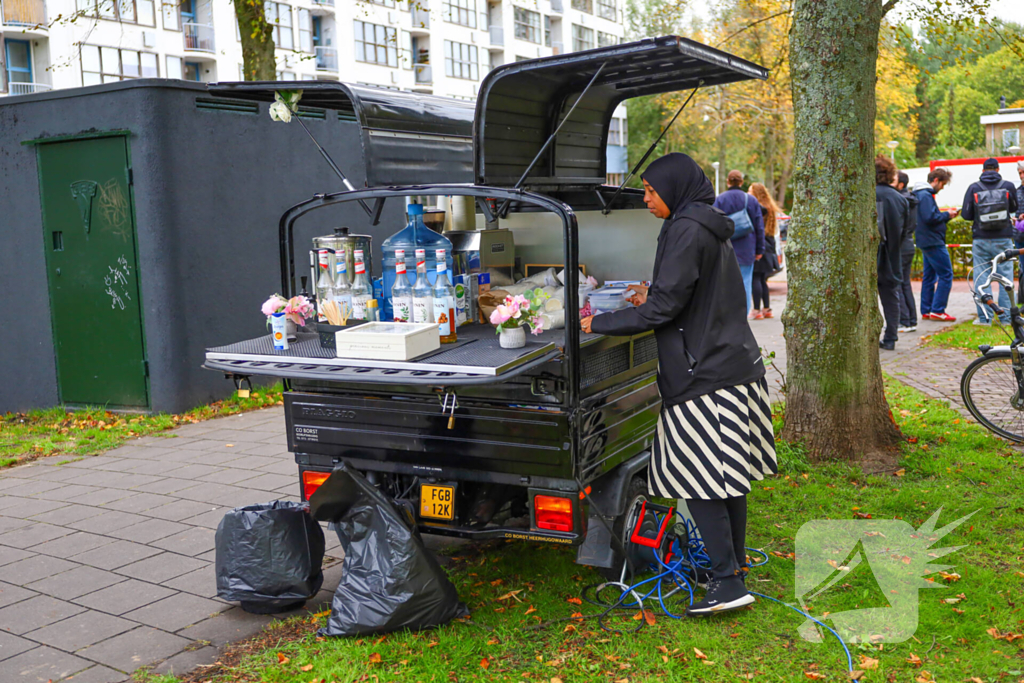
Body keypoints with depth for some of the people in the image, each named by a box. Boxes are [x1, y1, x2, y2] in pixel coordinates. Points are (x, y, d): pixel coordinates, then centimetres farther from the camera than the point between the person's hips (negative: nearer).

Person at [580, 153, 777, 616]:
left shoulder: (686, 230, -14)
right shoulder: (710, 228, 17)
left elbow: (666, 306, -17)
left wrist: (600, 324, -9)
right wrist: (652, 297, 24)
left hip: (704, 373, -10)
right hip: (733, 365, 10)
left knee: (697, 477, -7)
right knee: (726, 473, 16)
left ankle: (726, 582, -5)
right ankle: (735, 560, 27)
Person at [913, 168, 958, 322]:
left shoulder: (921, 194, 18)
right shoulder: (926, 195, -14)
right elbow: (930, 218, -24)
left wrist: (946, 216, 9)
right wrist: (947, 215, -10)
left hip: (926, 241, 11)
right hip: (933, 242, -11)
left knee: (929, 276, 12)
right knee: (946, 275, -7)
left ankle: (926, 311, 14)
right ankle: (937, 310, -7)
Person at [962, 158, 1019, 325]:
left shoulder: (974, 188, -3)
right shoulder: (1008, 186, -1)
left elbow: (966, 214, -2)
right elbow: (1014, 208, 14)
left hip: (981, 240, 0)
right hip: (1003, 239, 0)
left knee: (981, 277, 3)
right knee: (1005, 276, 6)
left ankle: (984, 316, 1)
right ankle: (1006, 316, 6)